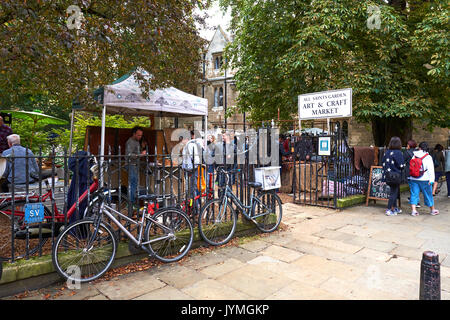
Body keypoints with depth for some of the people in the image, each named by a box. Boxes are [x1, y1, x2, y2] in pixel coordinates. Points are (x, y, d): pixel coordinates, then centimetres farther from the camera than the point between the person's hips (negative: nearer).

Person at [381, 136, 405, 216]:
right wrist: (404, 165, 7)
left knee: (394, 191, 19)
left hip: (387, 175, 7)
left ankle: (395, 208, 28)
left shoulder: (386, 152, 3)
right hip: (395, 176, -7)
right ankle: (389, 210, 2)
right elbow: (401, 166, -14)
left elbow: (383, 163, 8)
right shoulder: (398, 153, -15)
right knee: (394, 192, 2)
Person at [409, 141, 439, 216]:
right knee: (428, 194, 12)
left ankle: (413, 210, 1)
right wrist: (431, 180, -8)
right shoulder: (428, 157, -6)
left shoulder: (413, 156, 2)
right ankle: (432, 210, 26)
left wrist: (408, 176, 14)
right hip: (424, 179, -2)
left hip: (413, 179, 2)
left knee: (414, 194, 6)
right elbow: (431, 169, -9)